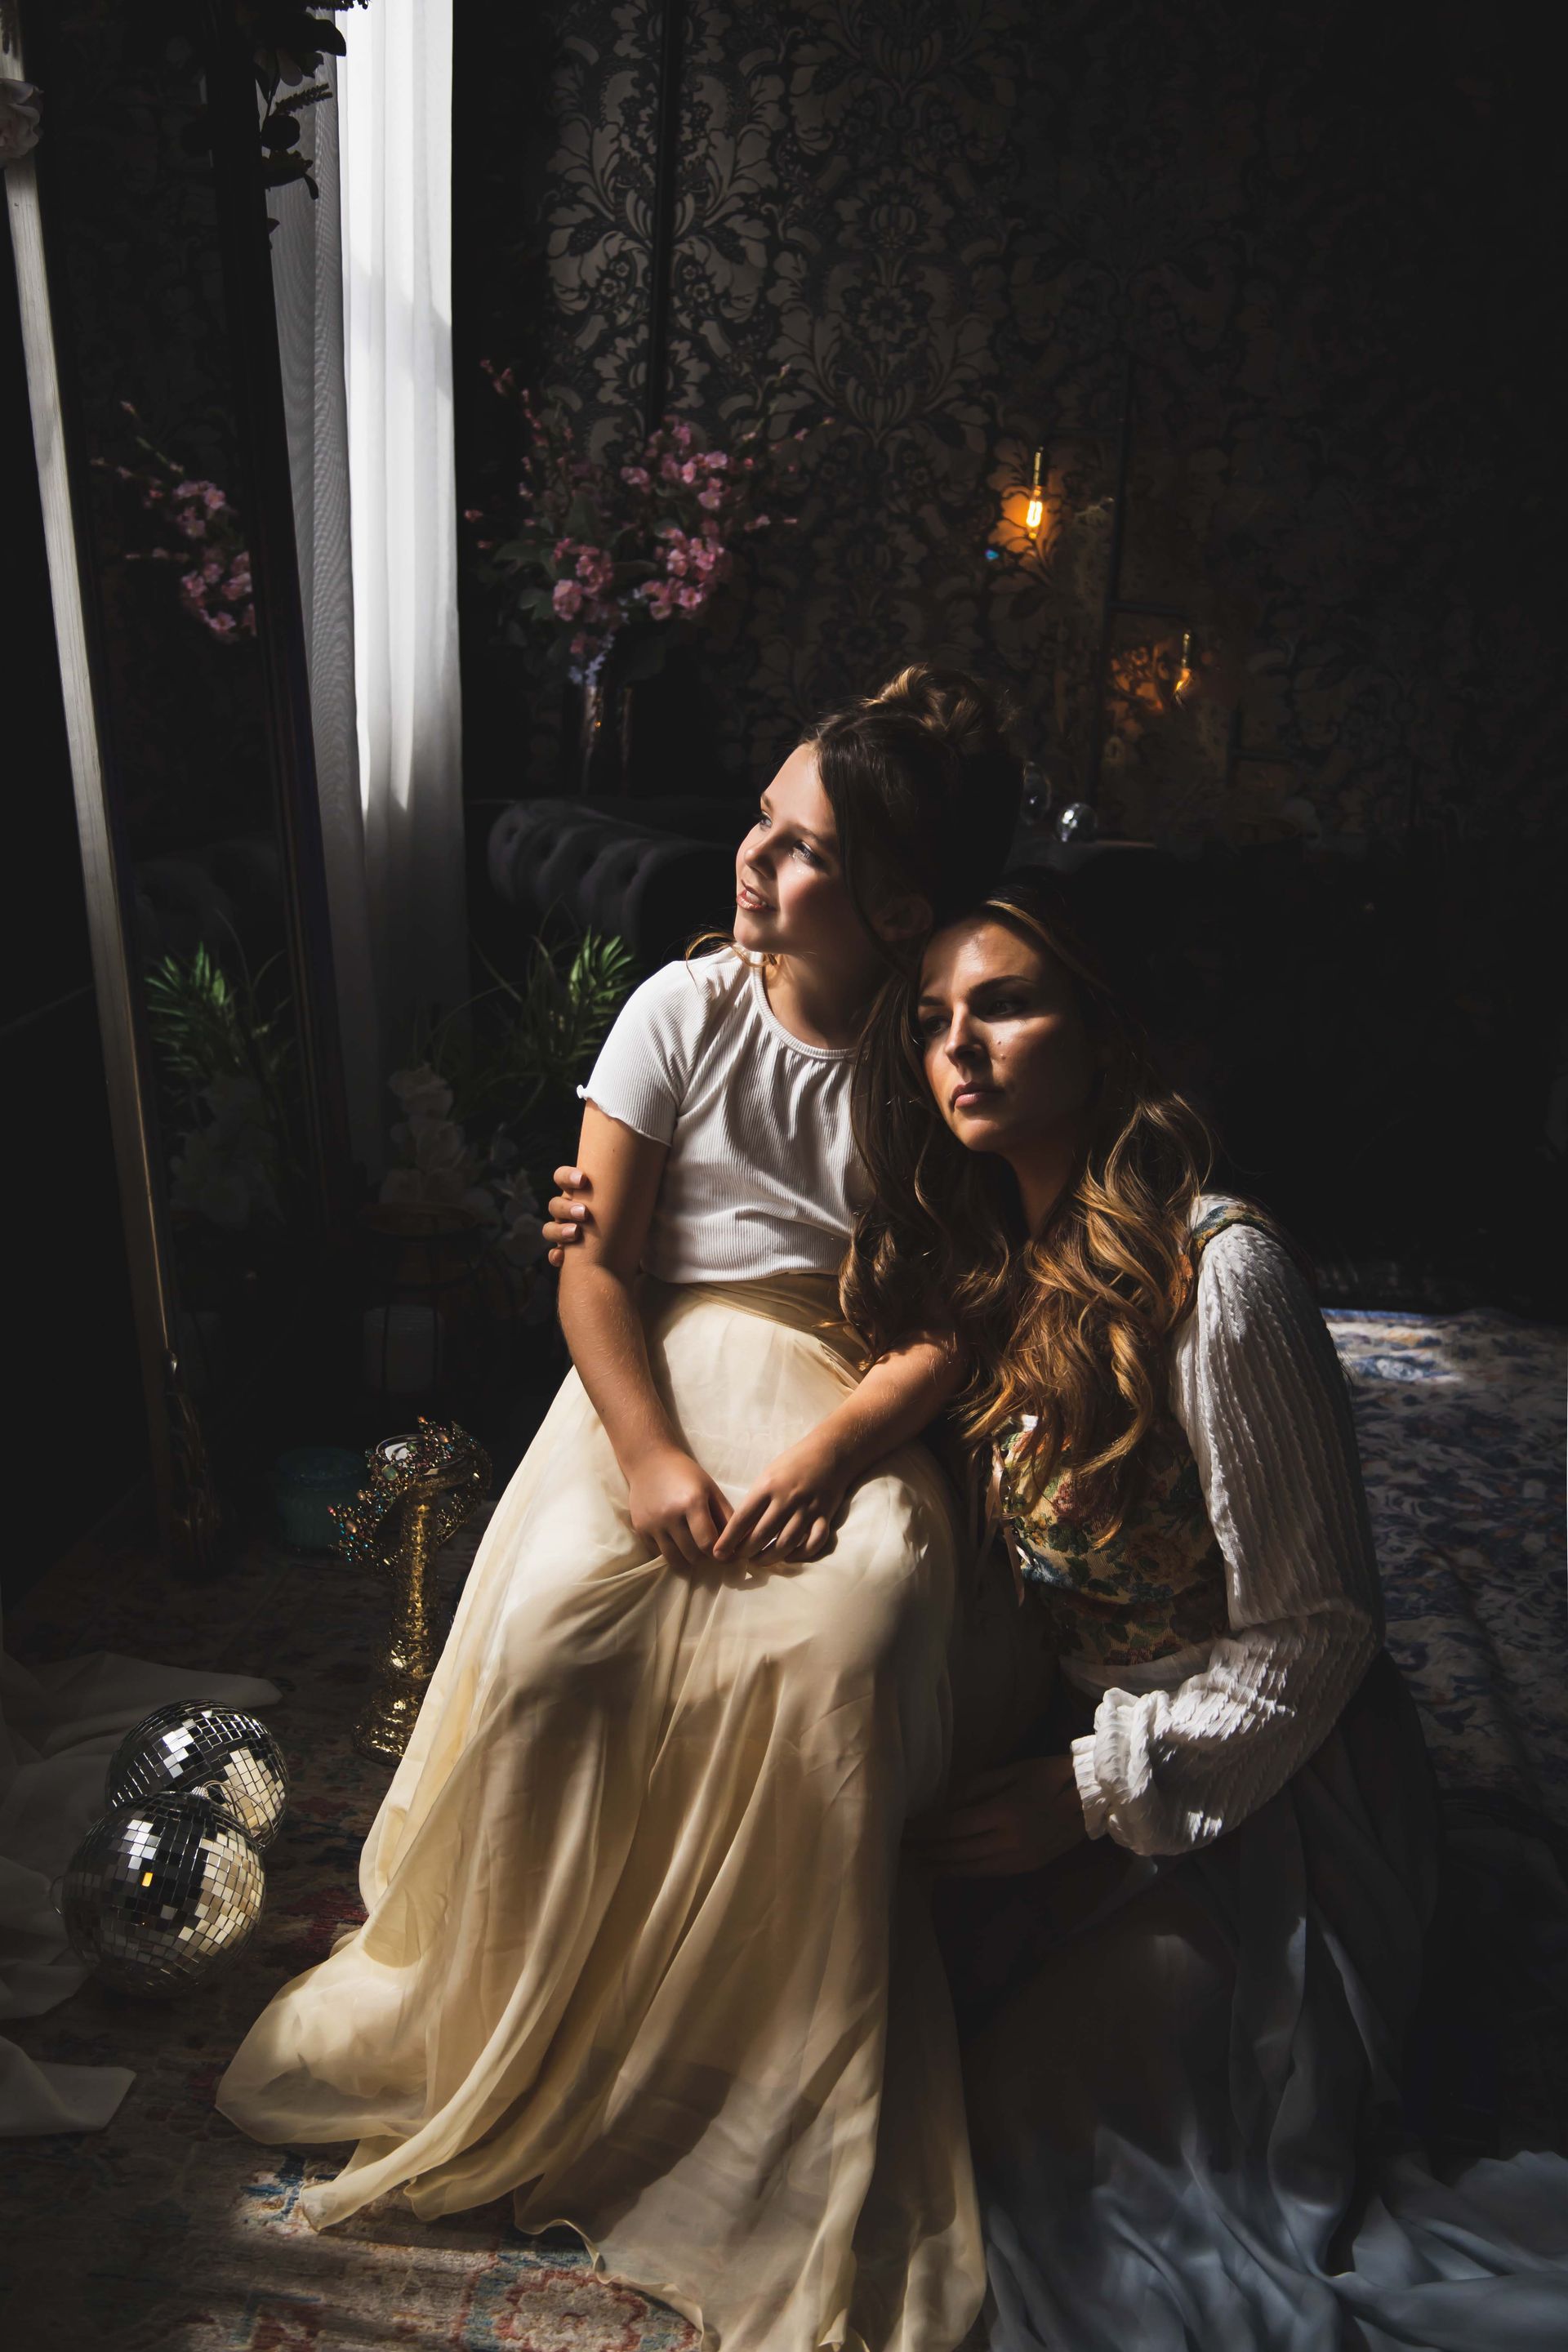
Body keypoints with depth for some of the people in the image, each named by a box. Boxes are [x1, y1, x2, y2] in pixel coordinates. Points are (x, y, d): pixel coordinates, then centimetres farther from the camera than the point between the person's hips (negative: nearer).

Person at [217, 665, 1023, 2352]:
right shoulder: (683, 1009, 0)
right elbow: (598, 1263, -3)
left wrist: (827, 1450, -22)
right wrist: (651, 1454, -17)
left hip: (850, 1394, -1)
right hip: (661, 1368, 2)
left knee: (831, 1653, -31)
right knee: (555, 1631, -25)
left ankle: (781, 2091, -9)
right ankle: (502, 2021, 1)